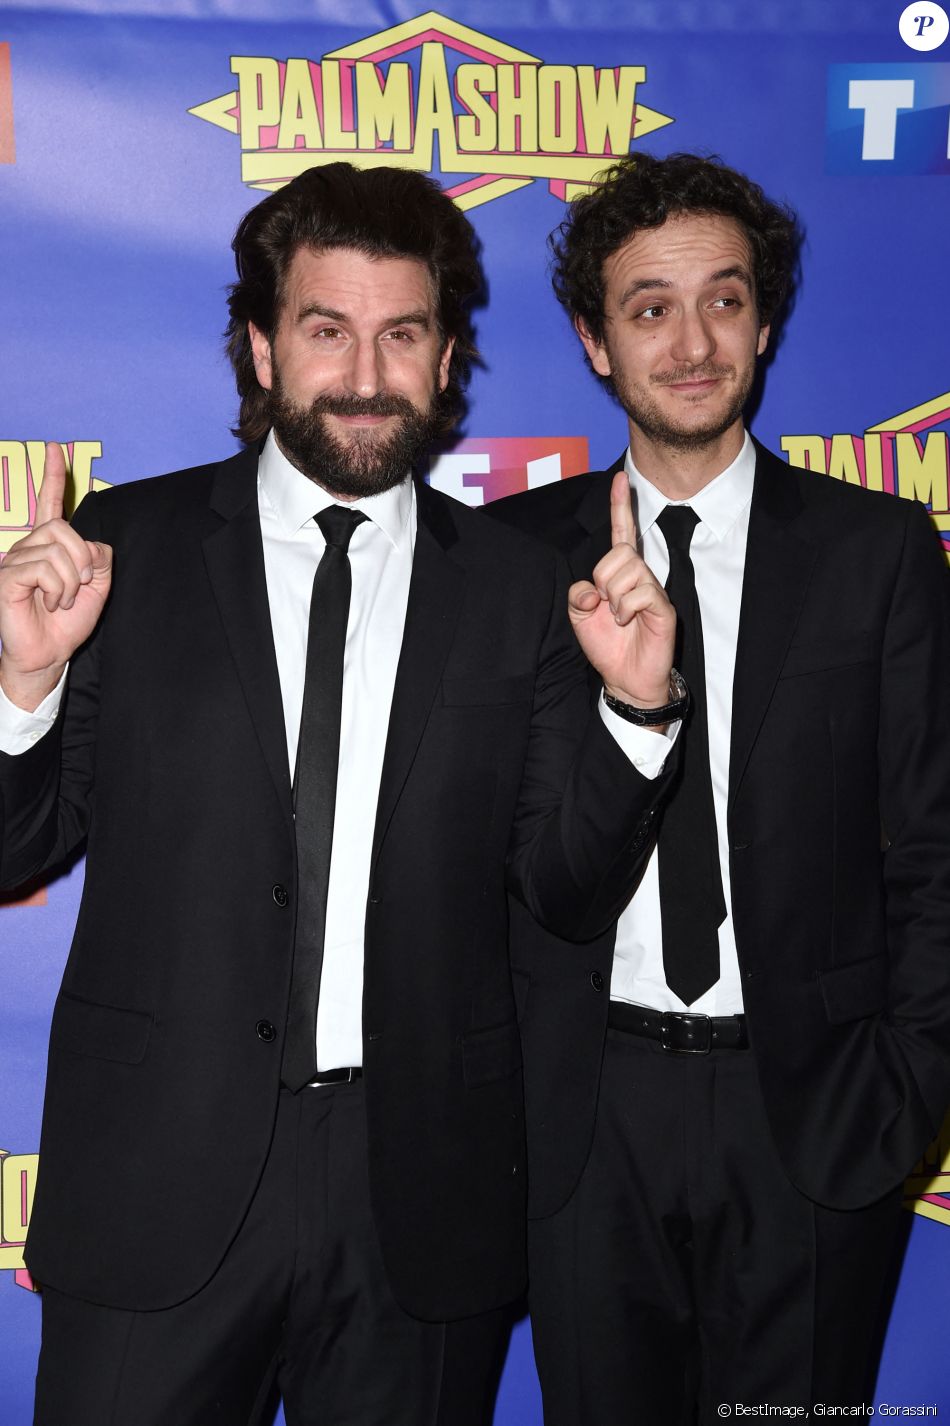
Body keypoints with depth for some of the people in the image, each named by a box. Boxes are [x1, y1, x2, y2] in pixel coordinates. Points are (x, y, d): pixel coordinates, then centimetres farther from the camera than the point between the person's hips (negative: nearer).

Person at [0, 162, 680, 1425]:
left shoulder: (515, 588, 2)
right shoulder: (127, 549, -1)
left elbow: (575, 895, 3)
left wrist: (634, 708, -11)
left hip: (421, 1193, 2)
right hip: (160, 1181, -1)